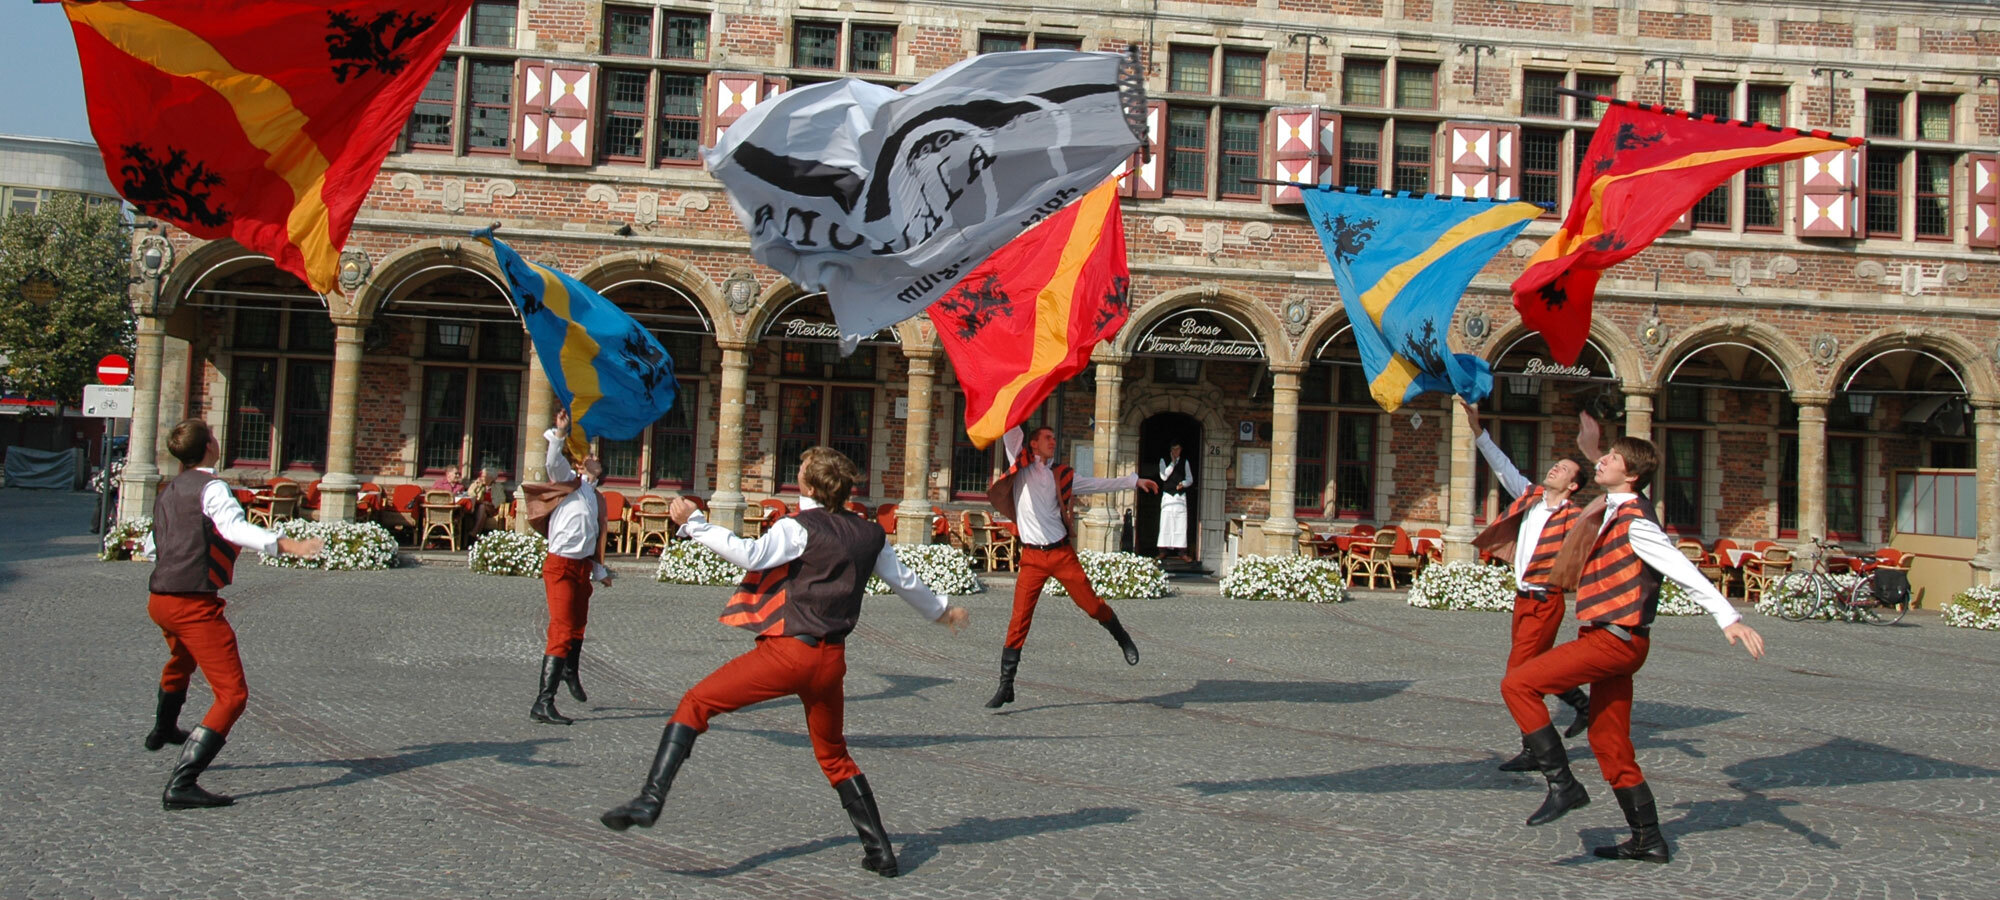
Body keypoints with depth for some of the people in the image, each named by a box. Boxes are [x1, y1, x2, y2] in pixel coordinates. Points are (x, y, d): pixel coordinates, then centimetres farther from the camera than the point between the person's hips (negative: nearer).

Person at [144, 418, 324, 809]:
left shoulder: (168, 492, 17)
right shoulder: (210, 487, -10)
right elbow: (235, 527, -30)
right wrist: (286, 544, -43)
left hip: (158, 598, 10)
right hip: (194, 602, -10)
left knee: (182, 659, 40)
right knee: (232, 695, -12)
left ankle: (163, 730, 67)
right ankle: (181, 785, -23)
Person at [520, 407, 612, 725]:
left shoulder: (597, 498, 17)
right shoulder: (569, 481, 1)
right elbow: (554, 463, -19)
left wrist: (600, 571, 21)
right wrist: (559, 433, -31)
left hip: (583, 566, 7)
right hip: (561, 565, -7)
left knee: (578, 626, 25)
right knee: (562, 631, -15)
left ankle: (570, 672, 52)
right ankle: (543, 703, -18)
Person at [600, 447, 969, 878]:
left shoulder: (799, 527, -5)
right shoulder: (870, 534, 13)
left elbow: (751, 555, -20)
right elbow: (904, 581, 25)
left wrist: (694, 524, -13)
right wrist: (942, 610, 43)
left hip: (789, 651, -6)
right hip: (832, 658, 6)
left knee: (696, 703, 1)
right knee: (834, 756, 22)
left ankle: (650, 799, -15)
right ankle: (880, 851, 20)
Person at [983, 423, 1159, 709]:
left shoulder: (1062, 474, 12)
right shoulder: (1021, 465, 6)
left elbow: (1098, 484, 20)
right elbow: (1010, 430, 0)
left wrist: (1135, 481, 20)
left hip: (1062, 554, 2)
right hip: (1032, 557, -2)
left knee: (1092, 605, 1)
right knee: (1019, 621, -6)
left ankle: (1123, 639, 31)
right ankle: (1005, 687, 1)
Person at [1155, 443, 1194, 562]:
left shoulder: (1184, 462, 12)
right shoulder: (1164, 461, 6)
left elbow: (1190, 479, 10)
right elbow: (1164, 476, -8)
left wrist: (1183, 483, -11)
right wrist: (1173, 462, -10)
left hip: (1181, 496, 1)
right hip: (1167, 495, -1)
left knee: (1181, 524, -3)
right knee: (1165, 523, -4)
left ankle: (1182, 553, -3)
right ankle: (1163, 551, 0)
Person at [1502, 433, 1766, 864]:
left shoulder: (1633, 521, -15)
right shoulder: (1612, 509, 12)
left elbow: (1682, 570, -23)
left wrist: (1729, 618, -28)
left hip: (1614, 639, -10)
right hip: (1611, 640, 10)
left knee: (1517, 685, -14)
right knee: (1609, 744, 13)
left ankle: (1563, 785, -12)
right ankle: (1648, 840, 20)